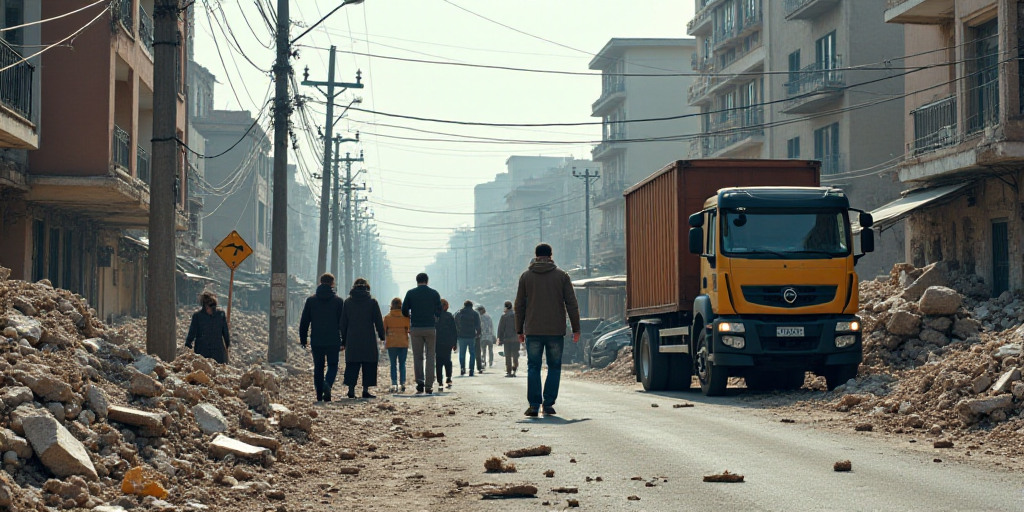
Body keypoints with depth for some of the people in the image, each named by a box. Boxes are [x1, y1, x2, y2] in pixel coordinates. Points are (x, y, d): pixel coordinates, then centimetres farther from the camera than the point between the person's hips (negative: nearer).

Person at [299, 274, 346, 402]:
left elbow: (304, 322, 5)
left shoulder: (311, 300, 4)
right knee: (332, 365, 5)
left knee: (318, 367, 9)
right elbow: (342, 322, 1)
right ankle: (328, 384, -23)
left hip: (316, 341, 2)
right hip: (333, 341, -2)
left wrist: (303, 339, 12)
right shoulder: (338, 301, 0)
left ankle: (319, 395, 6)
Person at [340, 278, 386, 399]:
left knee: (352, 365, 5)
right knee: (368, 365, 3)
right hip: (369, 339, -2)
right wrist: (382, 336, 7)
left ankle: (351, 389, -3)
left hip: (352, 340, 2)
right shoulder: (372, 301, -1)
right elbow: (378, 321, -1)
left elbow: (343, 322, 9)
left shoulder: (348, 302, 7)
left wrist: (344, 340, 13)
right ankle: (366, 389, -2)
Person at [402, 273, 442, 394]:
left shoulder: (410, 293, 2)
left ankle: (420, 382, -6)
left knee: (418, 357, 7)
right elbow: (439, 311, 3)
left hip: (415, 328, 0)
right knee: (430, 357, 4)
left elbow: (404, 311, 2)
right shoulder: (434, 293, 3)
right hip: (431, 328, 0)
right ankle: (429, 386, 0)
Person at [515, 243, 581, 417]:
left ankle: (534, 404, -4)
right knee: (554, 367, 7)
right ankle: (548, 404, 1)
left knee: (533, 367, 4)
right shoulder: (561, 275, 4)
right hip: (556, 331, 0)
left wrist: (520, 330, 13)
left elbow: (519, 306, 7)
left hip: (533, 331, 0)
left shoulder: (526, 276, 6)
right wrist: (576, 329, 6)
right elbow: (572, 304, 1)